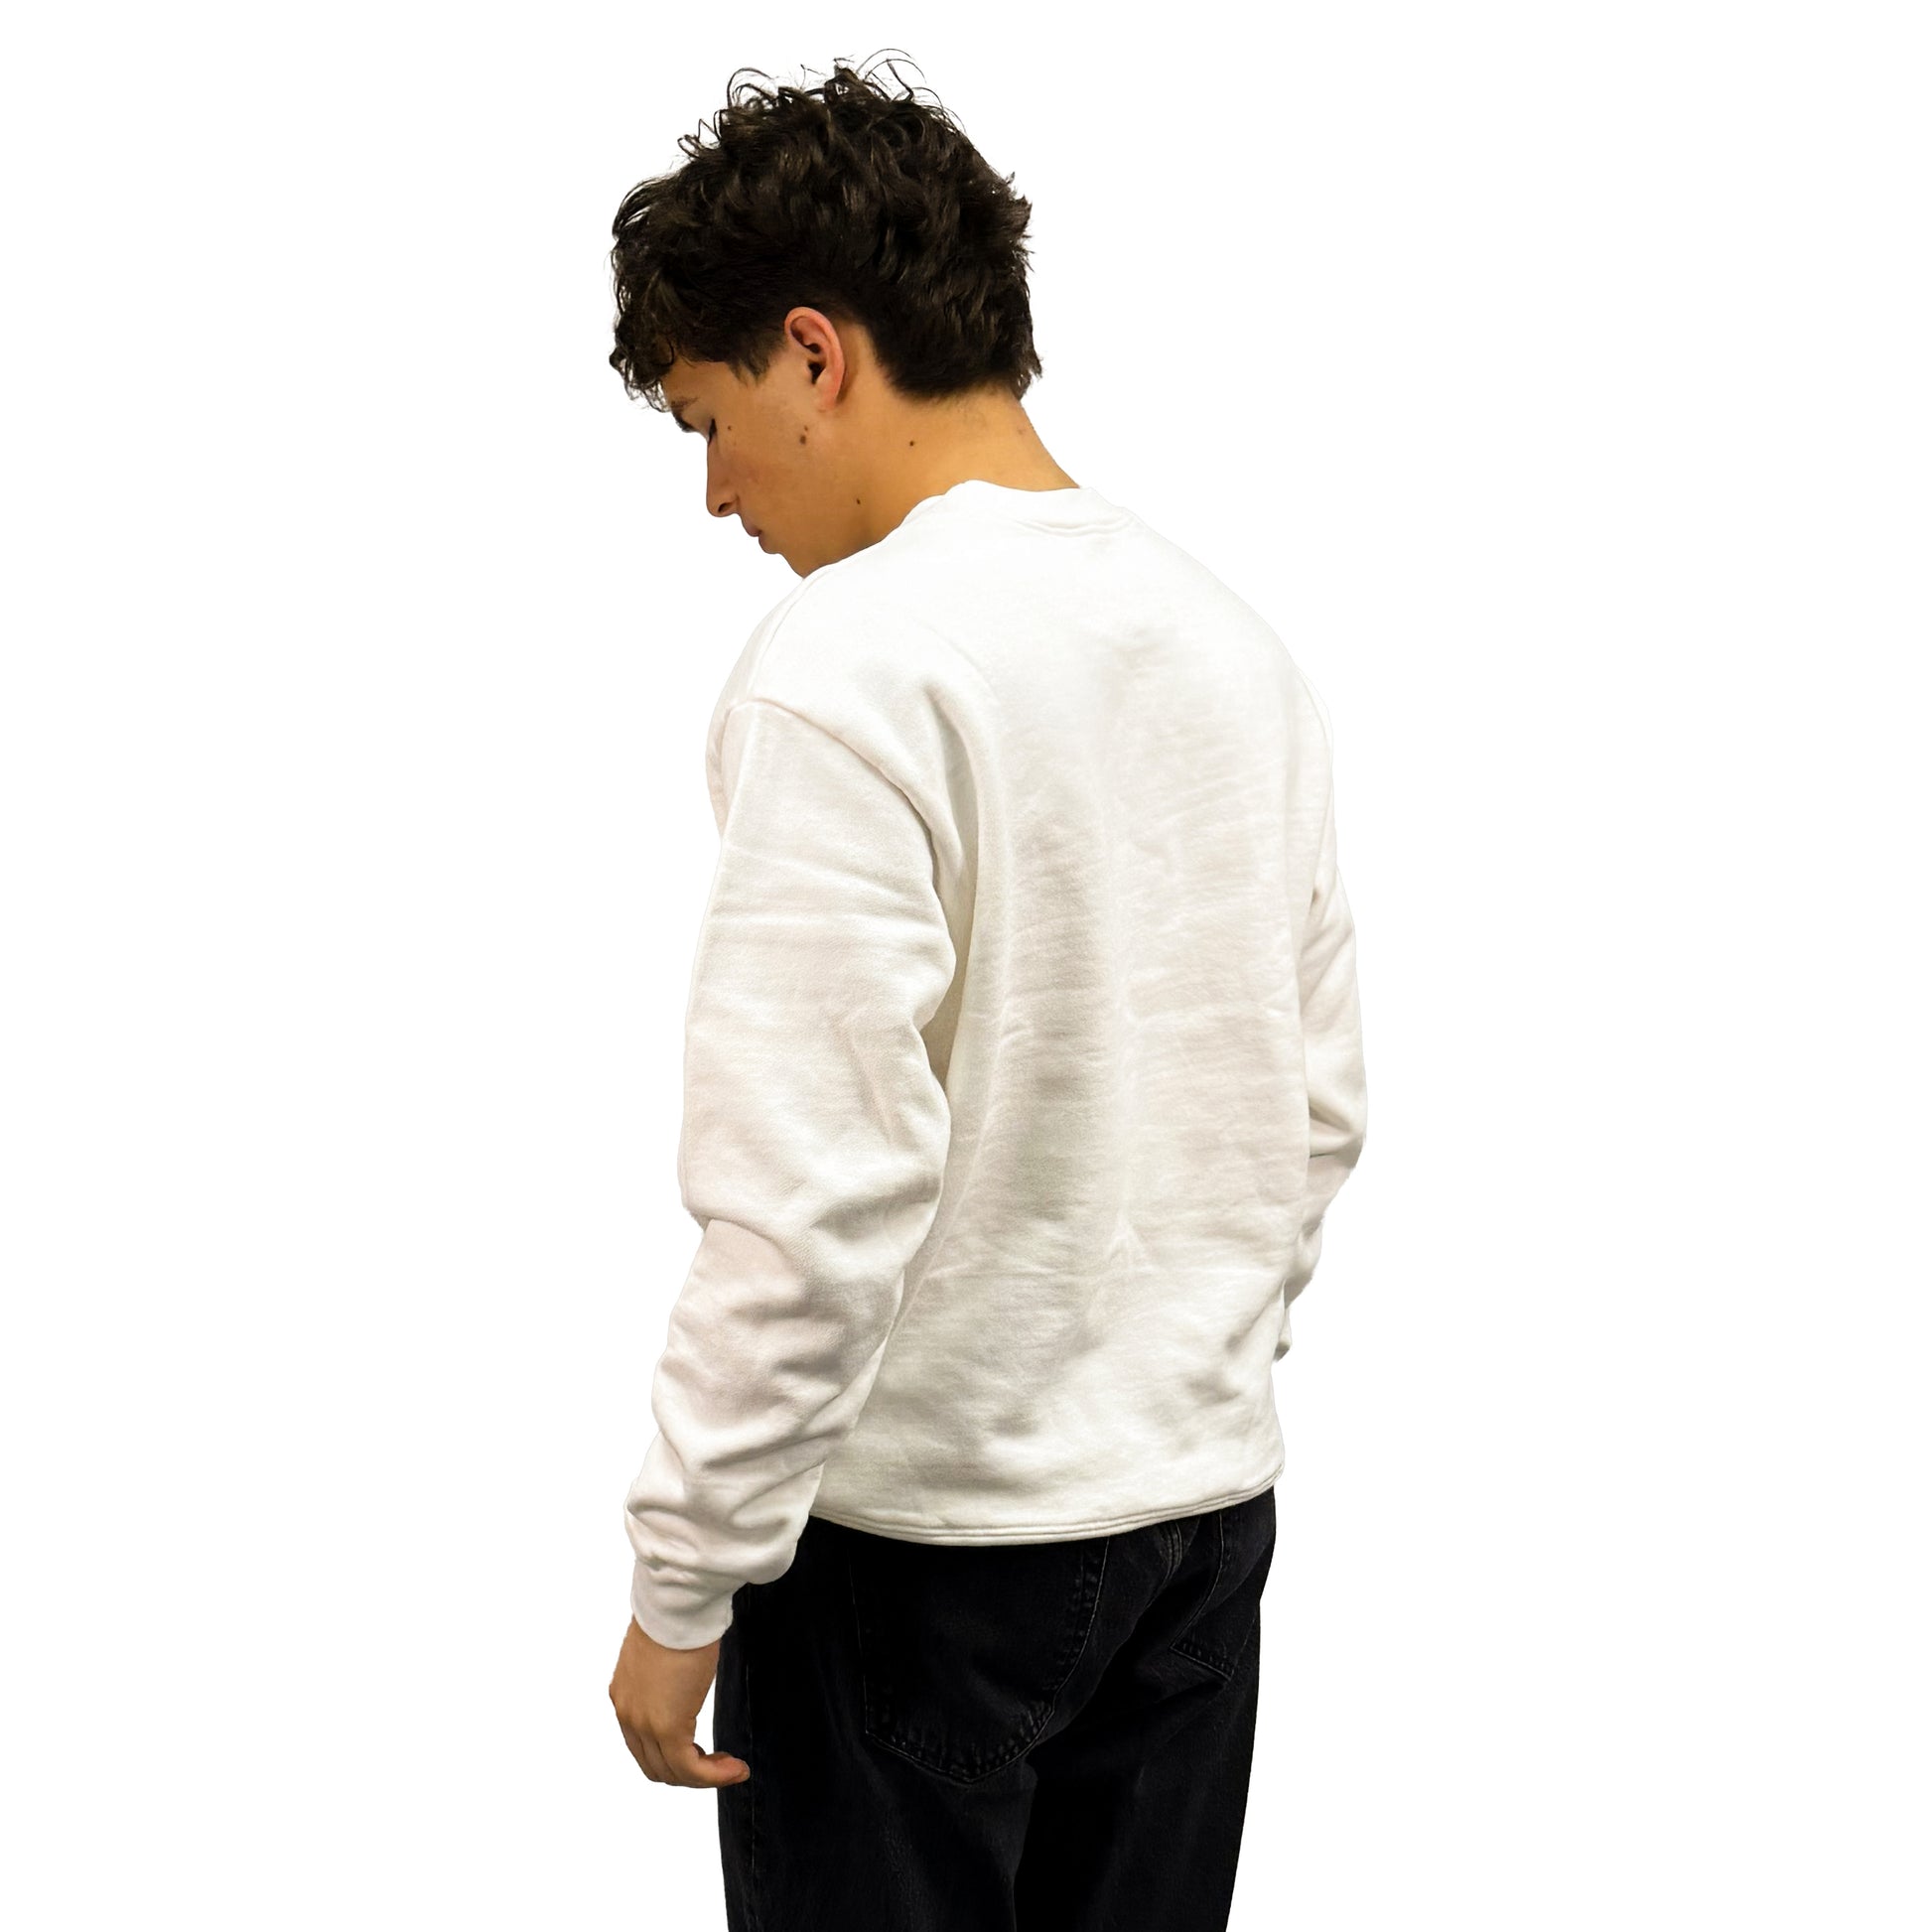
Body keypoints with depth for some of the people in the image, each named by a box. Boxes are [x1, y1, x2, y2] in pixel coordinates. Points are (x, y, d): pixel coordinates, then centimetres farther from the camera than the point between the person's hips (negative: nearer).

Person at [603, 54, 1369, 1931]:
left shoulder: (848, 669, -18)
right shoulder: (1236, 642, 7)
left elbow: (815, 1193, -22)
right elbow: (1318, 1105, 12)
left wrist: (685, 1577, -13)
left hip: (919, 1536, -7)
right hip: (1205, 1502, 7)